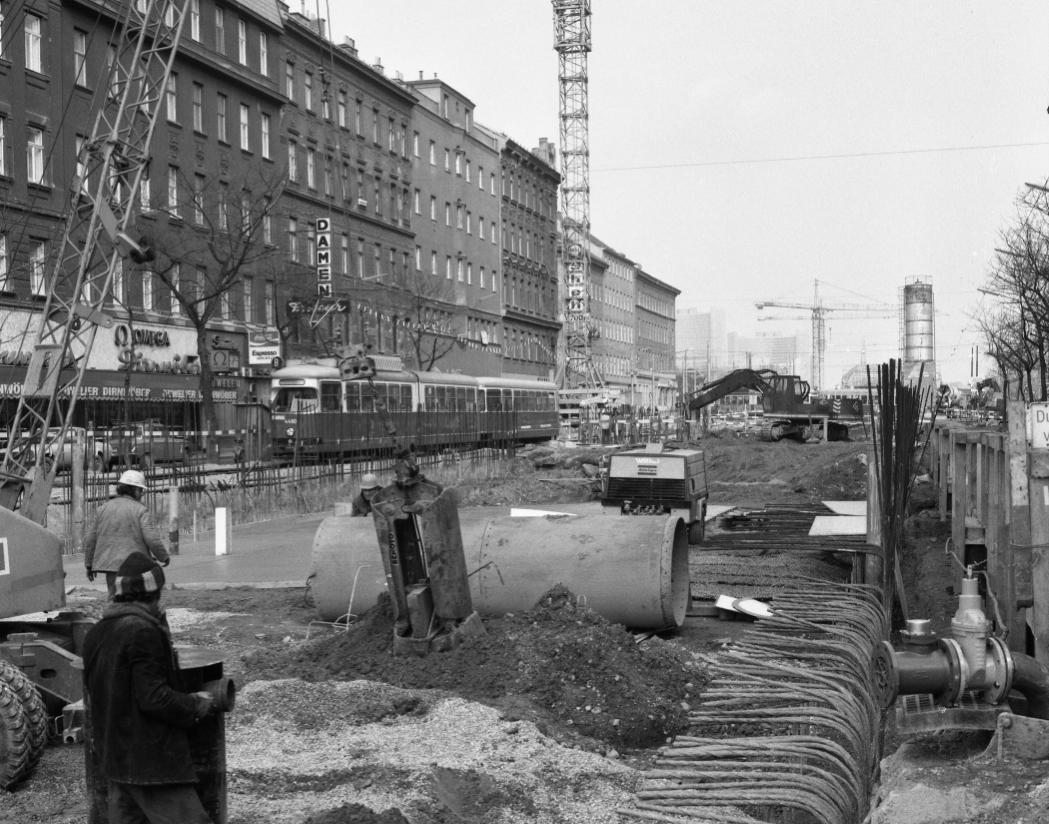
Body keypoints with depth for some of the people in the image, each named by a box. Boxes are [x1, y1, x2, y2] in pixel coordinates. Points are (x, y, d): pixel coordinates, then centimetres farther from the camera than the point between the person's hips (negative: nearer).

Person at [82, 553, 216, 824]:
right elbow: (154, 698, -22)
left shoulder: (96, 632, 9)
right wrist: (197, 704, -7)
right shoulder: (143, 631, -18)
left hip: (114, 758, 9)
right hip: (151, 760, -9)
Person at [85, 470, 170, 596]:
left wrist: (89, 564, 19)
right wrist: (164, 556, 4)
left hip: (111, 565, 4)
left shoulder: (103, 509, 8)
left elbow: (90, 539, 10)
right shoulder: (140, 510, -7)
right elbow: (152, 539, -13)